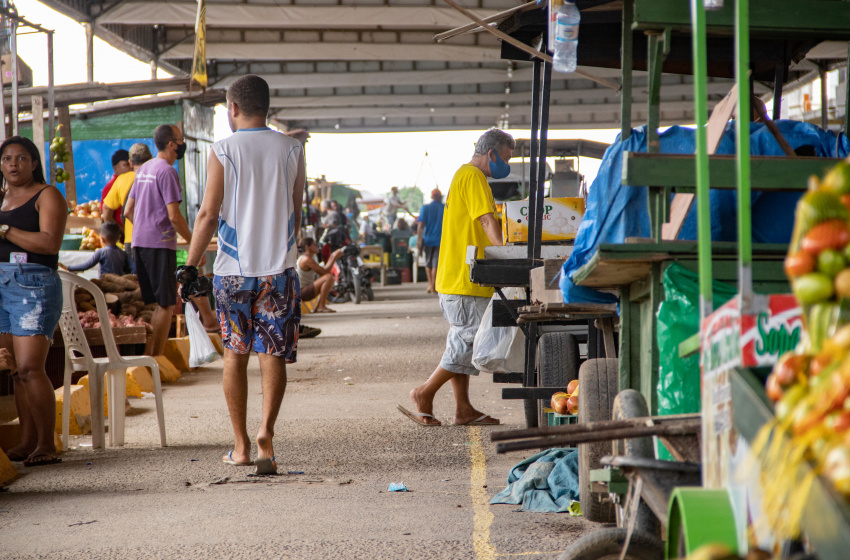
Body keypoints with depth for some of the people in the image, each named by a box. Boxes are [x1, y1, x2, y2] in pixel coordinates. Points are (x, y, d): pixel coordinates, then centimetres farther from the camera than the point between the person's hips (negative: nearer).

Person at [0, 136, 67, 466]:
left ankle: (47, 445, -11)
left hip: (34, 286, -7)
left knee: (30, 368, -14)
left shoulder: (47, 196, -2)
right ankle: (27, 442, 9)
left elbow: (50, 243, -15)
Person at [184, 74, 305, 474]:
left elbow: (208, 215, -7)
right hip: (279, 268, 1)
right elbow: (296, 213, 9)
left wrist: (190, 266, -1)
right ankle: (266, 433, -17)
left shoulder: (223, 151, -5)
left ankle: (241, 445, 15)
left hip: (233, 269, -1)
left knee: (235, 354, 11)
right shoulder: (292, 150, 3)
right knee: (273, 354, 3)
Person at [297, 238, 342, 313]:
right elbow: (324, 272, -17)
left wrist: (331, 258, 11)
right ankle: (321, 307, -22)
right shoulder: (306, 259, -16)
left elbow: (321, 273, 16)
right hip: (302, 292, -11)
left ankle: (317, 307, 12)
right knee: (328, 277, -23)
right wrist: (334, 257, -8)